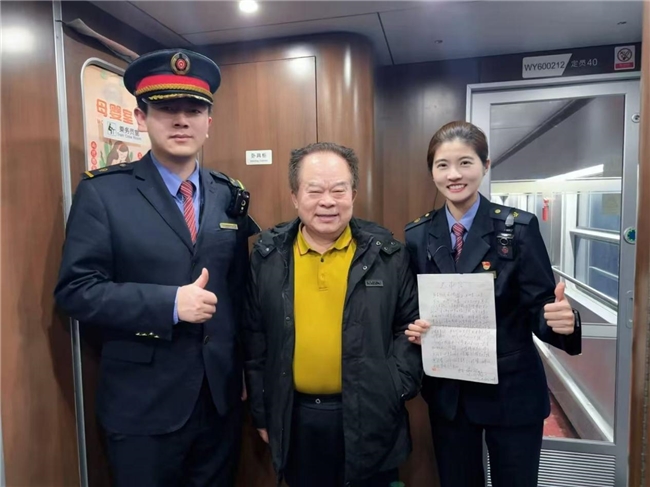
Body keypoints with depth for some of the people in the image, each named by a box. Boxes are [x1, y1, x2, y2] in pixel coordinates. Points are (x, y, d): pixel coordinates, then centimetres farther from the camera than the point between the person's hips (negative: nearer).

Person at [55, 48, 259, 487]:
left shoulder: (229, 195, 3)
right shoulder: (103, 192, -8)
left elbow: (240, 288, 7)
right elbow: (76, 290, -12)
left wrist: (245, 367, 9)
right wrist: (169, 304, -22)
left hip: (222, 395, 4)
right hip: (142, 403, -3)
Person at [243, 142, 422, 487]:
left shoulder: (386, 253, -5)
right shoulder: (269, 254, -2)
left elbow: (409, 325, 3)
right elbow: (255, 337, 4)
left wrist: (397, 389, -7)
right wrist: (261, 411, 6)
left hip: (369, 417, -1)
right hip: (295, 417, 1)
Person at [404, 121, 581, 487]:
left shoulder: (519, 228, -11)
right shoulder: (418, 235, -2)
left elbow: (540, 307, -11)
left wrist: (563, 320, -32)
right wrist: (414, 328, -15)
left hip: (511, 390, -2)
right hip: (446, 391, 3)